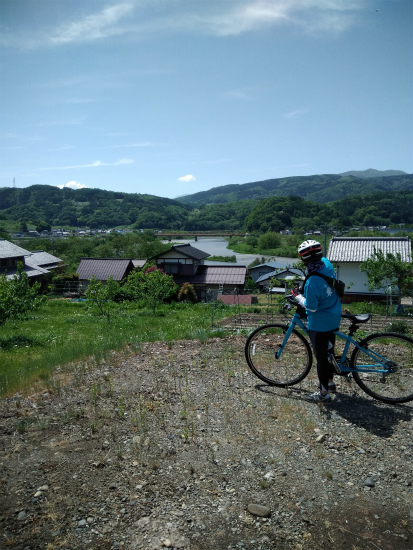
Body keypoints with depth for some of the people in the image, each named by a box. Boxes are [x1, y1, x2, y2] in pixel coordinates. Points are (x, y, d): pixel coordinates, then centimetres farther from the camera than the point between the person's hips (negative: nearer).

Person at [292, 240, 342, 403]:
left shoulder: (312, 283, -33)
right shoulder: (327, 263, -9)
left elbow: (311, 308, -23)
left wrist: (297, 295, -10)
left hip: (319, 324, -8)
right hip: (334, 319, 8)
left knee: (321, 357, 8)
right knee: (329, 350, 25)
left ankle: (324, 393, 24)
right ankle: (330, 382, 45)